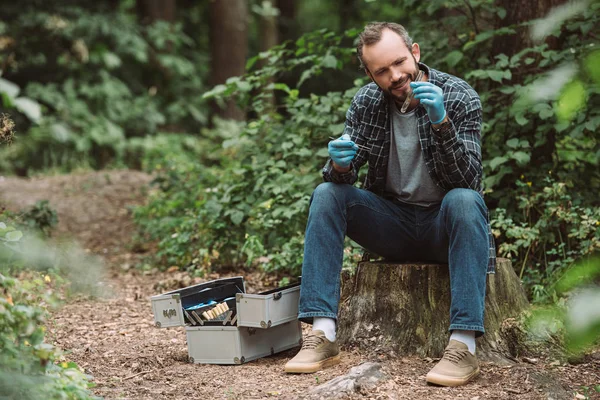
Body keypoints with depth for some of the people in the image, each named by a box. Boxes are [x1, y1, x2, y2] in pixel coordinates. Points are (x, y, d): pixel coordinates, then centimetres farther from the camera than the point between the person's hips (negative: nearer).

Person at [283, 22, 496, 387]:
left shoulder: (459, 97, -12)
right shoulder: (367, 102, -2)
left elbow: (467, 179, -22)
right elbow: (341, 177, -2)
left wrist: (441, 123, -37)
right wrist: (341, 165, -27)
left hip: (443, 226, -3)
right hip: (392, 225, 4)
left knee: (465, 199, -34)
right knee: (327, 195, -18)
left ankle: (464, 346, -40)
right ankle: (322, 336, -25)